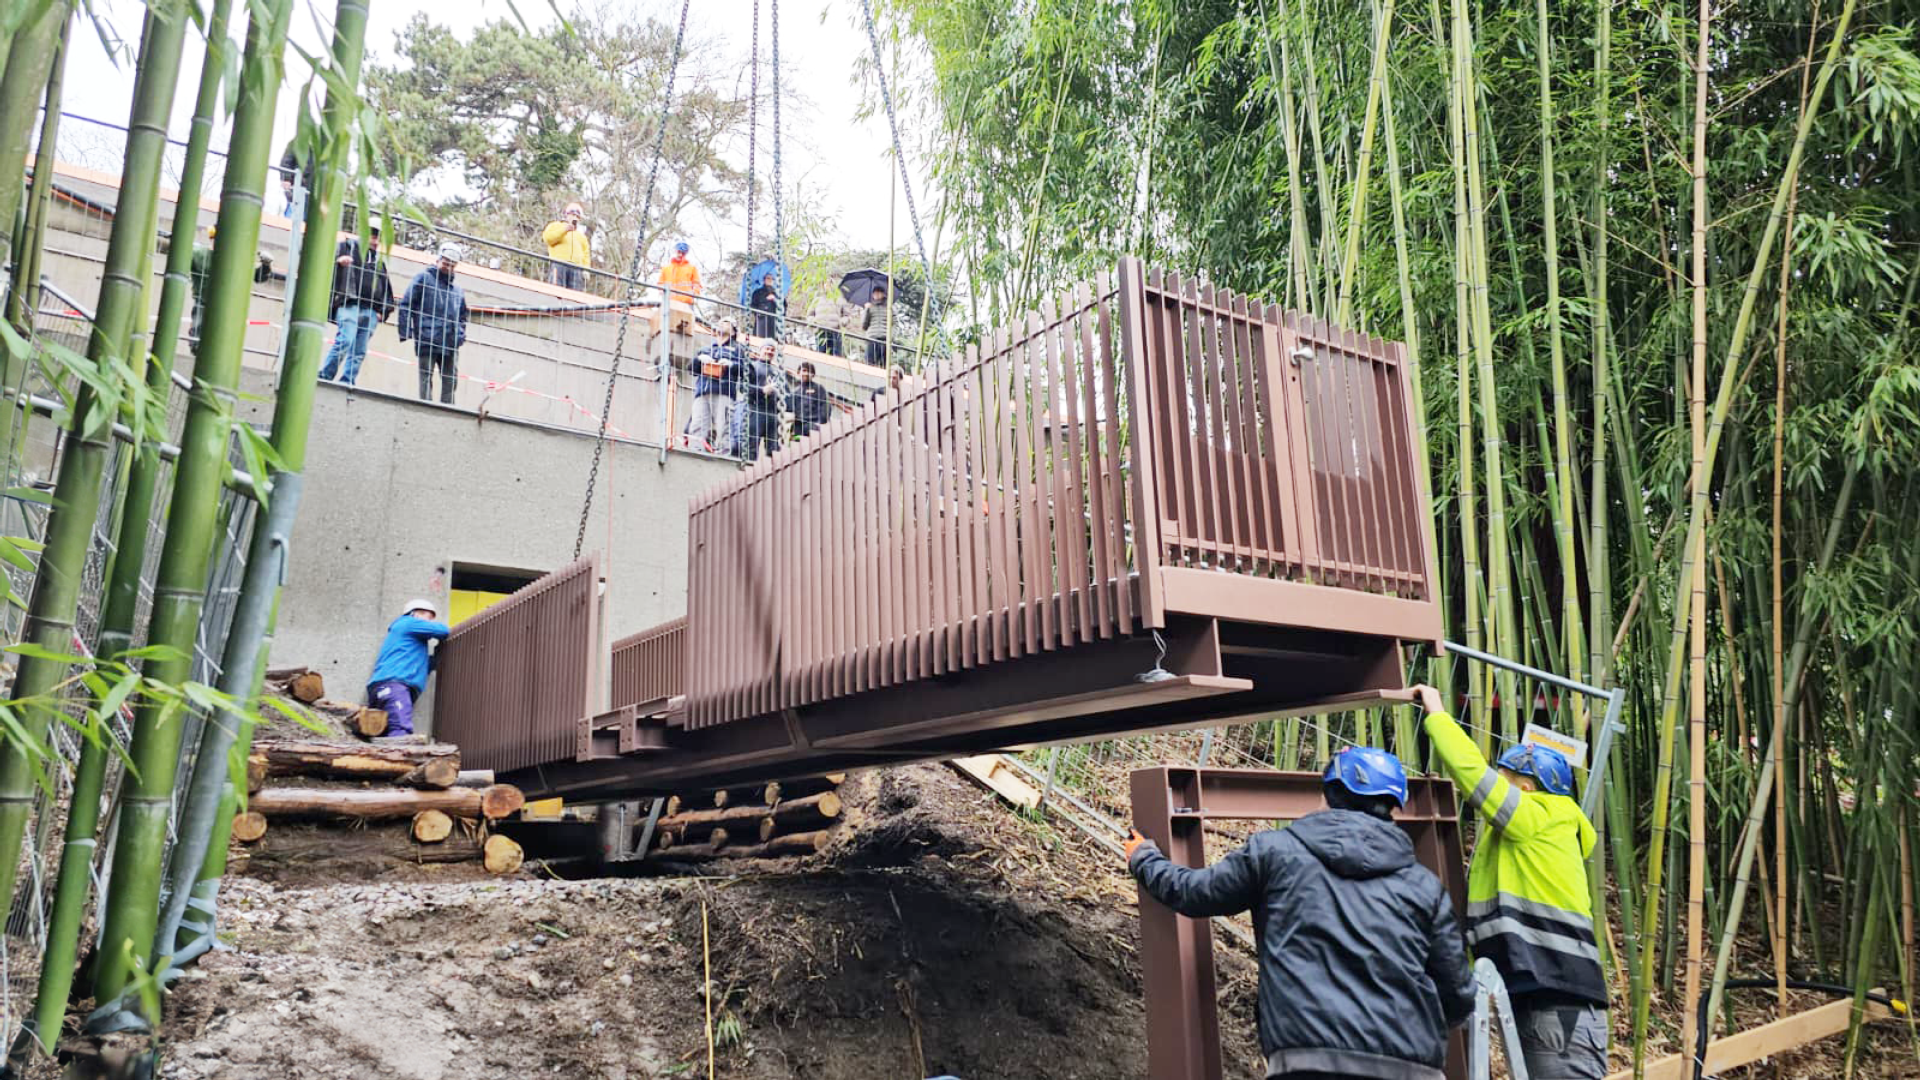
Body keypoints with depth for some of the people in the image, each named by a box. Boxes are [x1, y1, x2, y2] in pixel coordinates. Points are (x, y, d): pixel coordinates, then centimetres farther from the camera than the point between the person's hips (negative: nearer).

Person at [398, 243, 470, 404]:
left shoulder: (457, 290, 20)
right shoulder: (423, 278, 4)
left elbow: (462, 316, 28)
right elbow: (405, 305, -1)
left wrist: (461, 335, 12)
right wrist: (405, 331, -9)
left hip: (450, 343, 5)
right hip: (427, 341, -5)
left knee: (450, 380, 3)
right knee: (426, 377, -4)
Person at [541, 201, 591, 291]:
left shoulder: (580, 234, 33)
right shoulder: (556, 226, 23)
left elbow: (586, 253, 22)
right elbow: (547, 238, 1)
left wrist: (586, 269, 6)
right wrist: (564, 230, -9)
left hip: (576, 267, 3)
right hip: (559, 264, -3)